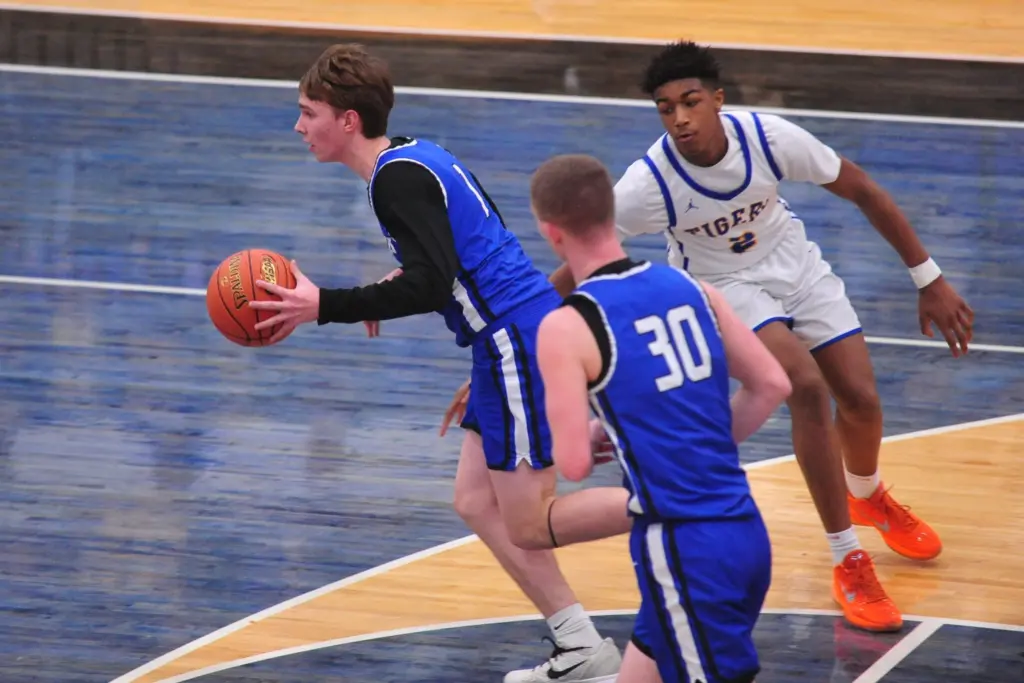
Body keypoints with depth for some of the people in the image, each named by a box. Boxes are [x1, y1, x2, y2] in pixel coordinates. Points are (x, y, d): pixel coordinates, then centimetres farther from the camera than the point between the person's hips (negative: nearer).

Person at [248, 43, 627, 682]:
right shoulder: (415, 156, 15)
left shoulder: (399, 179, -16)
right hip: (518, 336, 10)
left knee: (528, 528, -5)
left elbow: (430, 286, -25)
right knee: (478, 503, 12)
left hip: (520, 341, -10)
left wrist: (324, 307, -22)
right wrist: (395, 286, 16)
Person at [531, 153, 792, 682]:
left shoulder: (567, 328, -11)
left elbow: (574, 464, -14)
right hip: (745, 532, 7)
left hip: (682, 547, -7)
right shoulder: (687, 287, 8)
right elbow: (772, 386, 11)